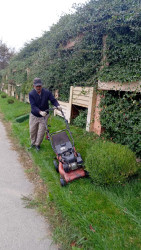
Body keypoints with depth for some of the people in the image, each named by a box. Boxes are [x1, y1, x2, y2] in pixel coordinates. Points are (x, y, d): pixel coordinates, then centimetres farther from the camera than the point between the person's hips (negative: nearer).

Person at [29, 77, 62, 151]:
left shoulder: (47, 92, -13)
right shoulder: (31, 94, -16)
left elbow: (53, 100, -11)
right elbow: (33, 106, -26)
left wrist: (58, 106, -33)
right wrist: (40, 112, -42)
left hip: (44, 116, 0)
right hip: (34, 115, 1)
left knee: (41, 132, 3)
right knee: (32, 130, 14)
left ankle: (37, 144, 27)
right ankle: (33, 143, 39)